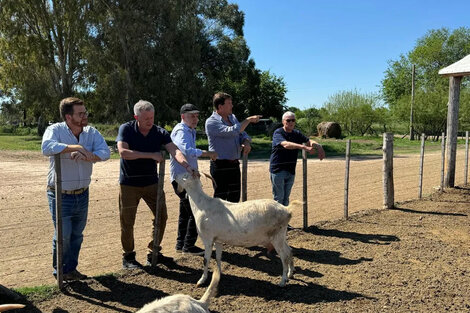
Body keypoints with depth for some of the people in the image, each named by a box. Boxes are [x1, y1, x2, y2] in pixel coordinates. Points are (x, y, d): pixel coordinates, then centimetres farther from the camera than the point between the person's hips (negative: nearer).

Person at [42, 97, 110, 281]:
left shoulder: (91, 132, -1)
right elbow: (46, 147, -32)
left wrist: (86, 156, -32)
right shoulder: (55, 130, -12)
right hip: (60, 195, -4)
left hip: (82, 194, 4)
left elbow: (105, 152, -15)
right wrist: (75, 147, -35)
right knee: (63, 235, 1)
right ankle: (59, 270, 25)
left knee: (77, 235, 15)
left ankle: (70, 269, 33)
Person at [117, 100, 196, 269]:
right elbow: (123, 152, -25)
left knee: (161, 216, 6)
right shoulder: (126, 129, -10)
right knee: (127, 222, 4)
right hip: (129, 183, -3)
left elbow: (174, 150, -20)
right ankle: (128, 257, 24)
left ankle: (153, 253, 24)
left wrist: (187, 166, -38)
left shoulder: (160, 133, -5)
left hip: (151, 182, 3)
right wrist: (151, 155, -25)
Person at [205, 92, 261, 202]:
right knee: (220, 198, -1)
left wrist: (246, 142, -7)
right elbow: (232, 131, -26)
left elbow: (242, 133, 17)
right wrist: (249, 120, -16)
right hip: (220, 166, -7)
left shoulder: (232, 117, 11)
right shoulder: (211, 122, -14)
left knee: (235, 197, 15)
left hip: (234, 165, 8)